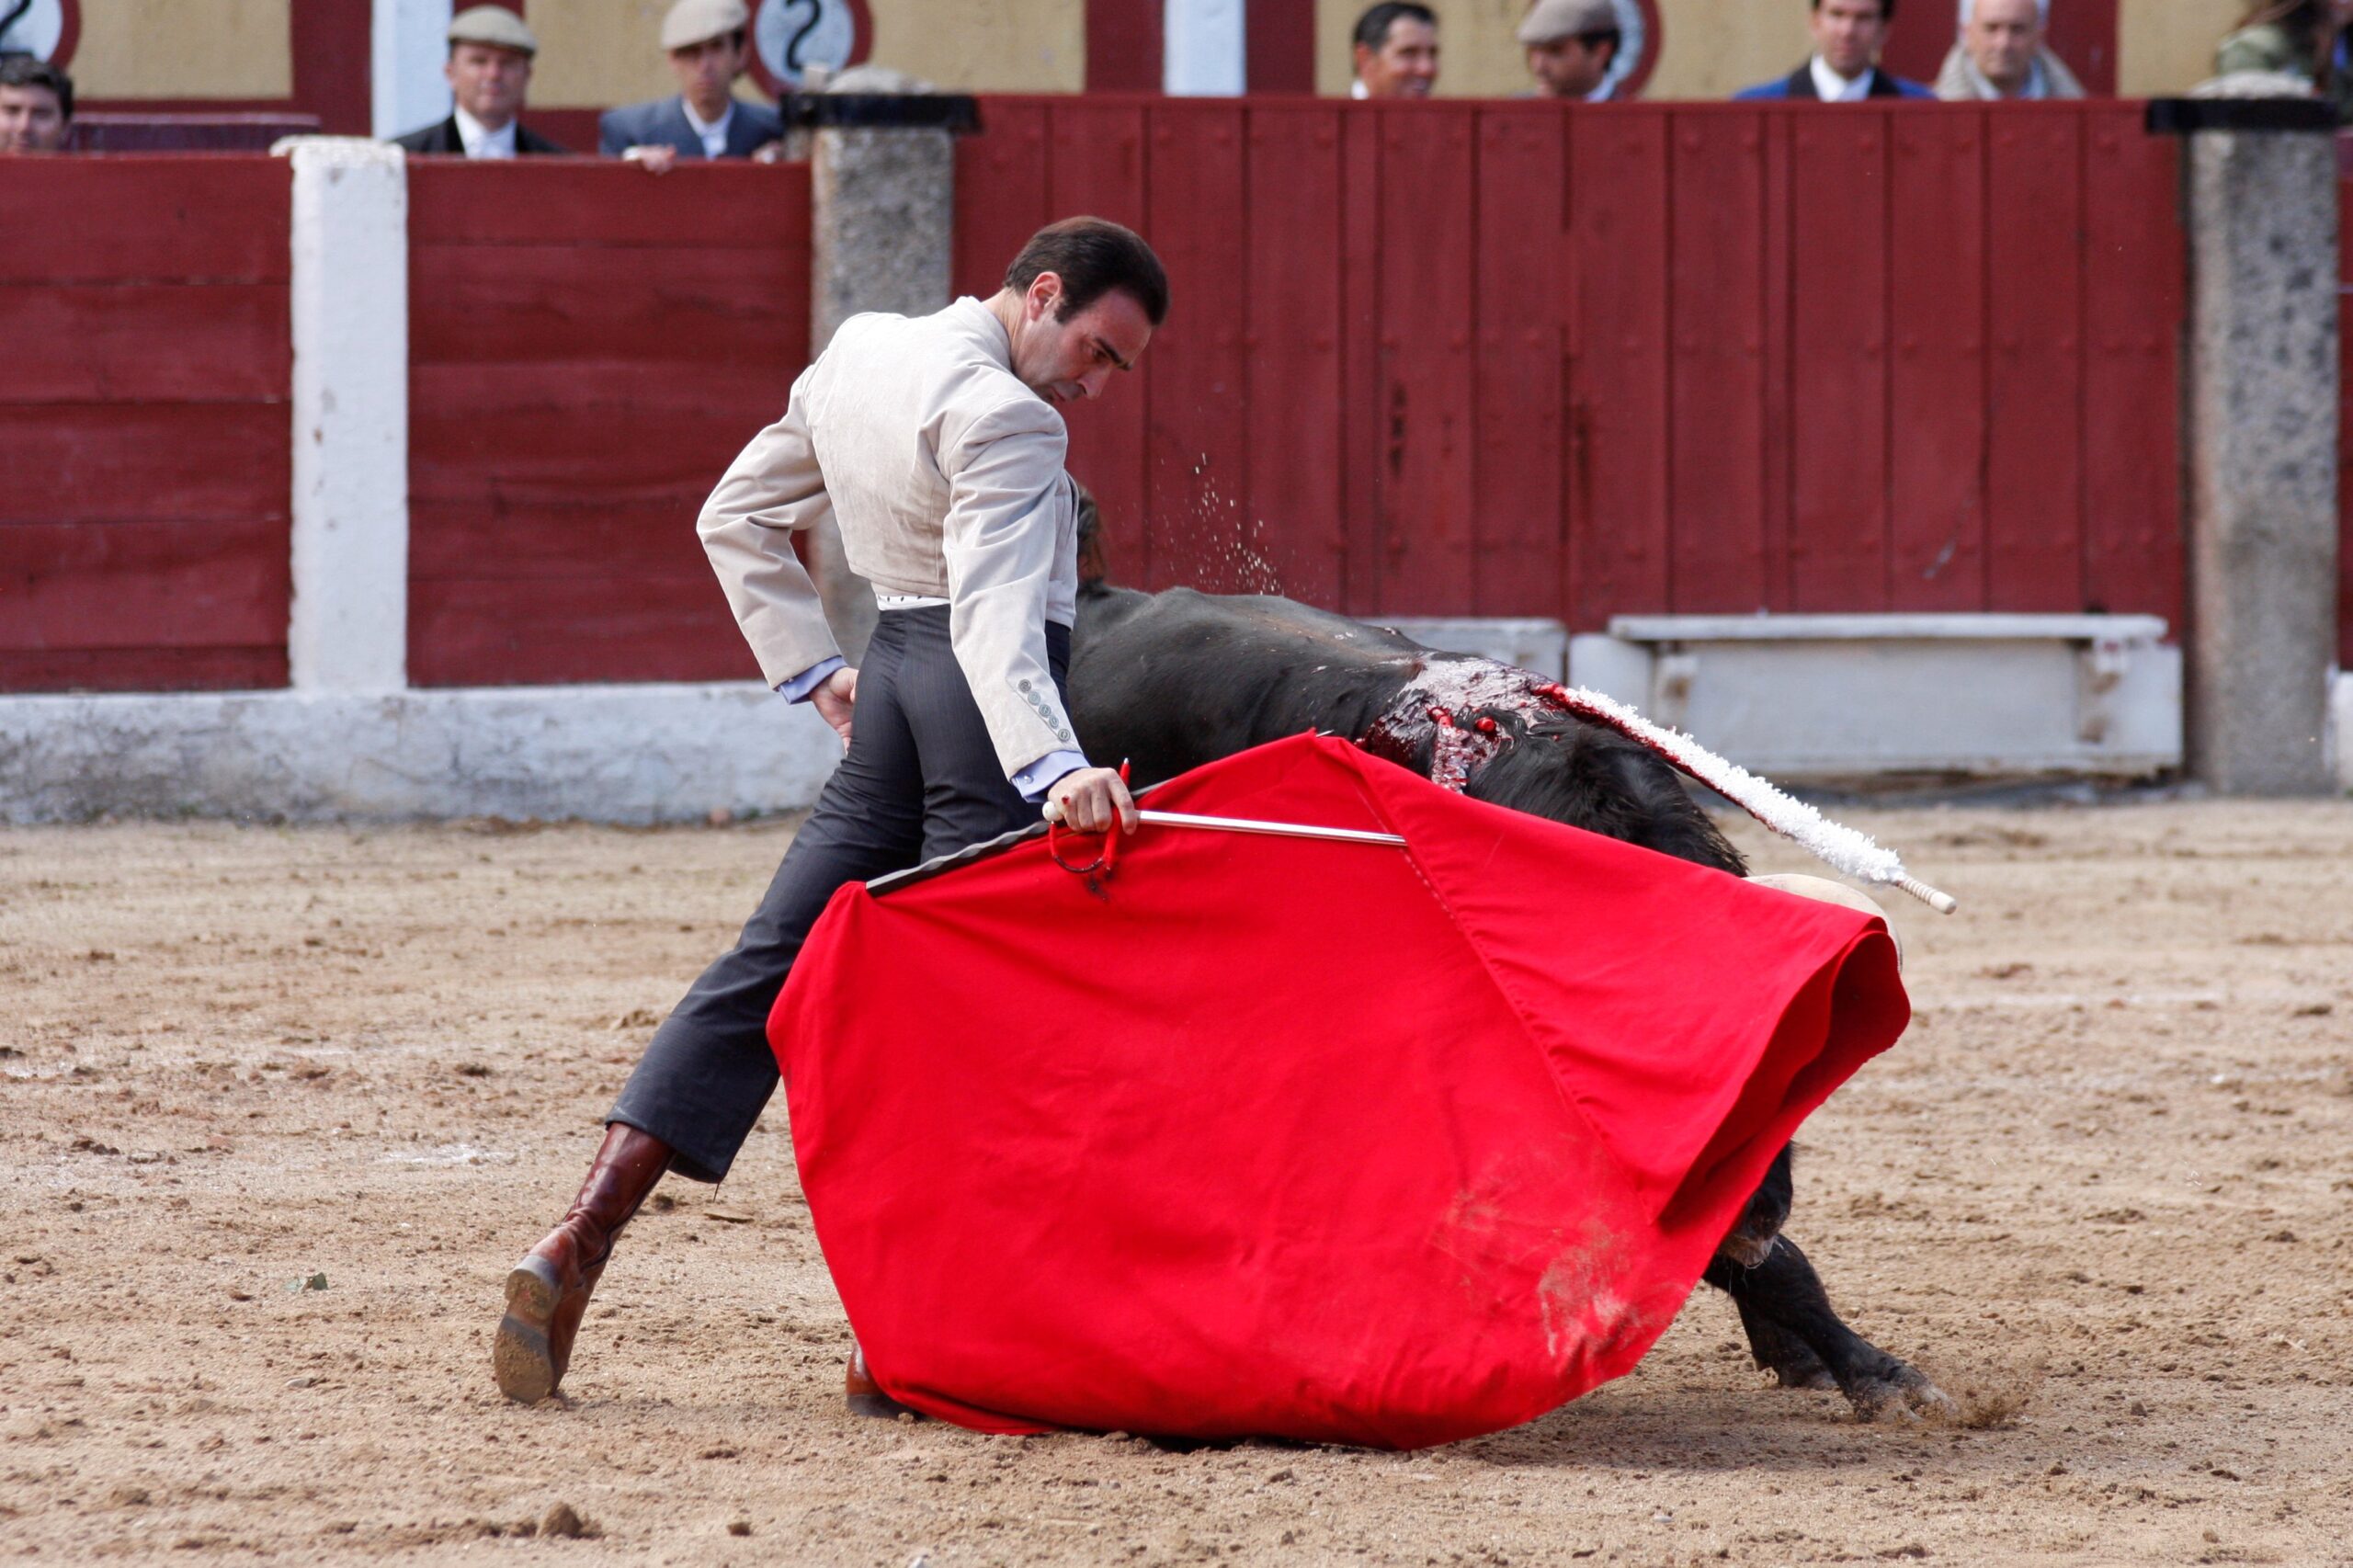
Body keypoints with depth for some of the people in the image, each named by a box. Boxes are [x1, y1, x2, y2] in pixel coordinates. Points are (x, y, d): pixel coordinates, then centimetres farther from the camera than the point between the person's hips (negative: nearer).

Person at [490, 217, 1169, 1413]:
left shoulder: (856, 357, 12)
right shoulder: (1005, 418, -16)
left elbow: (736, 518, 21)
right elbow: (996, 609, -30)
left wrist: (812, 671, 21)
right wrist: (1056, 766, -42)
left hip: (888, 694, 8)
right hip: (985, 713, -8)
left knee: (775, 966, 6)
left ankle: (579, 1240, -6)